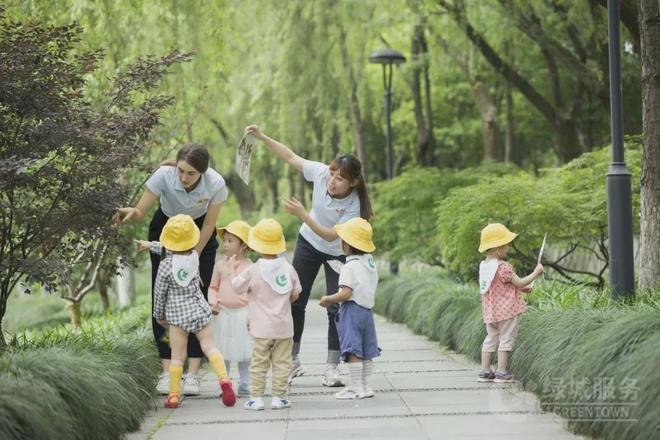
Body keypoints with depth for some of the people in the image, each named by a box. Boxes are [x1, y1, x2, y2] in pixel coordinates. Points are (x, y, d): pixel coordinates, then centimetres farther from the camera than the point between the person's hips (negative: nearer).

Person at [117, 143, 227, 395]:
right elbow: (141, 212, -26)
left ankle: (192, 373, -9)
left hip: (200, 236, 0)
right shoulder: (164, 175, -32)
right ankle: (167, 371, -7)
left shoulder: (215, 184, -29)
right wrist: (131, 213, -50)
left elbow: (208, 226, -15)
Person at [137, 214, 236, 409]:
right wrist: (151, 245, 32)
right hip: (200, 311, 2)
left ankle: (174, 396, 7)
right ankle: (224, 378, -20)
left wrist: (159, 315, 14)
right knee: (210, 347, 2)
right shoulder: (194, 256, -1)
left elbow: (159, 292, -1)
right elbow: (172, 251, 20)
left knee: (177, 357, 3)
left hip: (176, 314, -2)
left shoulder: (165, 265, -11)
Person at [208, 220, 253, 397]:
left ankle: (244, 384, 14)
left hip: (242, 313, -3)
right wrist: (213, 302, -5)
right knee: (223, 351, 7)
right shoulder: (220, 265, 5)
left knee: (243, 350, 4)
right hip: (223, 313, 3)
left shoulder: (249, 267, -4)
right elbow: (213, 287, 12)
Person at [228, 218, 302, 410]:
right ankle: (278, 397, 9)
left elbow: (235, 286, 0)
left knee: (259, 363, 4)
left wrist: (233, 270, 16)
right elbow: (295, 294, 6)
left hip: (261, 328, -2)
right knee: (281, 363, 8)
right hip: (284, 327, 2)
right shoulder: (288, 268, -2)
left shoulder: (253, 271, -12)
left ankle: (256, 397, 4)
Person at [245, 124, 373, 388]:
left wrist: (302, 215, -41)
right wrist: (262, 138, -22)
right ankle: (293, 360, 21)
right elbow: (290, 157, -13)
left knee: (336, 308, -8)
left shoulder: (354, 206, -34)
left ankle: (332, 368, 3)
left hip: (337, 253, -4)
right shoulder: (320, 173, -26)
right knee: (295, 302, 7)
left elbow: (331, 236, -33)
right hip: (308, 243, 4)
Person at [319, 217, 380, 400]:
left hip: (351, 310, -9)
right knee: (365, 351, 13)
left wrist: (328, 299, -8)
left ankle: (355, 387, -6)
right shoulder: (370, 263, 11)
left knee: (353, 350, -6)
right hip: (367, 309, 9)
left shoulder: (349, 267, -16)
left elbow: (345, 294, -22)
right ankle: (365, 385, 18)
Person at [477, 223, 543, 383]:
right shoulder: (503, 267, -20)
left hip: (490, 311, 8)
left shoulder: (483, 266, 8)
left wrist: (521, 289, 15)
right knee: (506, 339, 1)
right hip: (506, 310, -8)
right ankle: (501, 372, 1)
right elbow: (519, 282, -16)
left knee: (491, 339, 15)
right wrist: (536, 273, -5)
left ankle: (484, 371, 15)